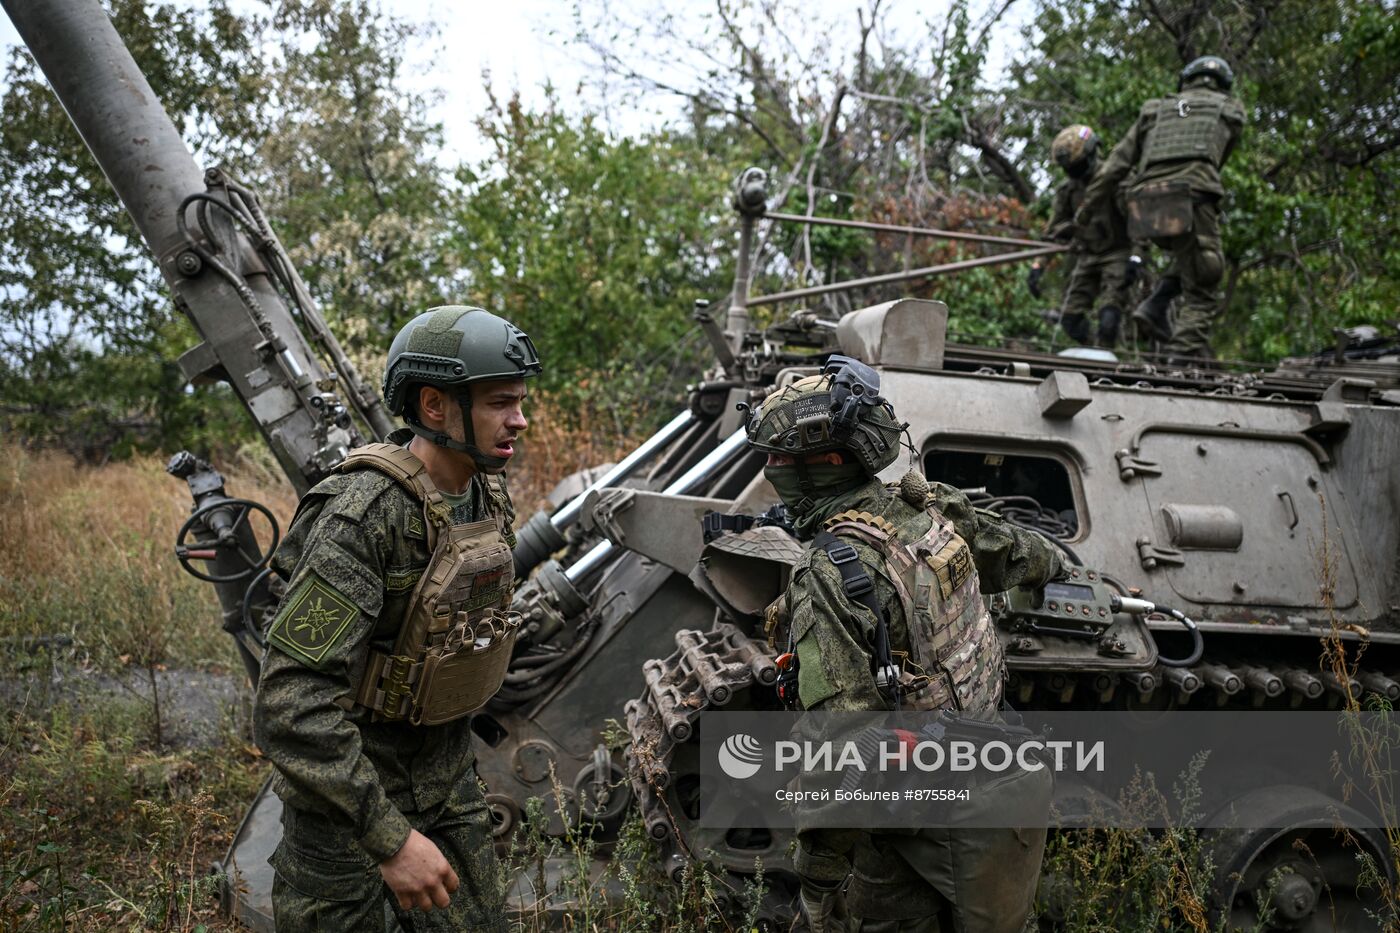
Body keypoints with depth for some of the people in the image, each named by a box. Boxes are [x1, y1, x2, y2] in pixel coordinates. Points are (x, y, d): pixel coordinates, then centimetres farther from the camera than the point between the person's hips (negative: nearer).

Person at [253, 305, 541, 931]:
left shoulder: (490, 495, -2)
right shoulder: (363, 515, -28)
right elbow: (290, 703, -32)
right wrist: (389, 837, -34)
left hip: (444, 774, 7)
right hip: (344, 780, -7)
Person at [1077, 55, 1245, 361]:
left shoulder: (1156, 110, 27)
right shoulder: (1231, 111, 23)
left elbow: (1116, 164, 22)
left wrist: (1087, 208, 28)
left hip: (1146, 206, 4)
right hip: (1189, 202, -4)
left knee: (1191, 257, 30)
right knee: (1200, 292, 3)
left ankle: (1155, 306, 12)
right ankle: (1186, 354, -9)